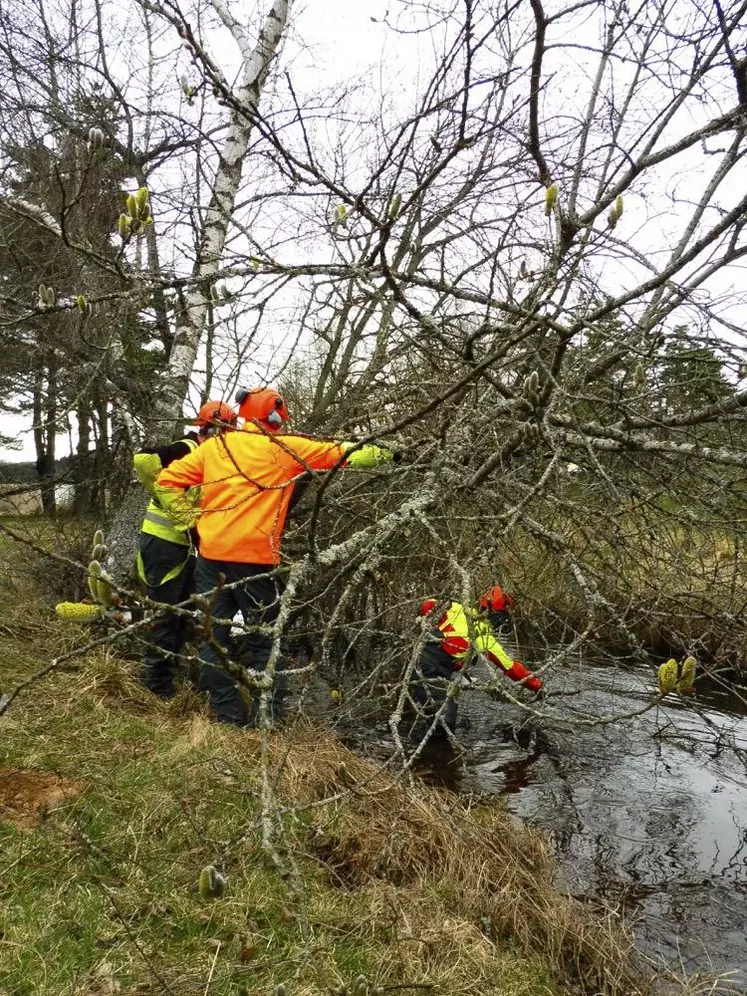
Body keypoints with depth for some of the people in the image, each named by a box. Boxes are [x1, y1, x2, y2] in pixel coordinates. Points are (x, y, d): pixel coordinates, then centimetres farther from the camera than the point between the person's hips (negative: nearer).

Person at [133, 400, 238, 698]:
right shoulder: (187, 450, -14)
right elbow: (143, 459, -30)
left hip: (183, 545, 10)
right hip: (164, 542, -10)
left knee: (182, 613, 16)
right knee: (166, 615, -3)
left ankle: (168, 678, 28)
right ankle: (156, 685, 7)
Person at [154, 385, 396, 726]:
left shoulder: (214, 446, 10)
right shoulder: (284, 448, 0)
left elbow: (167, 481, 9)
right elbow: (342, 453, 6)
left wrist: (190, 519, 13)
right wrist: (384, 454, 18)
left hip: (212, 554, 3)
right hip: (256, 558, -3)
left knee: (214, 635, 9)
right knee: (263, 639, 7)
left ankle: (228, 713, 11)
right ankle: (268, 716, 8)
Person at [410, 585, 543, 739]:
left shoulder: (457, 609, 2)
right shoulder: (486, 639, -6)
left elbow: (428, 605, 7)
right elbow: (510, 667, 1)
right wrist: (537, 686, 11)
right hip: (438, 673, -6)